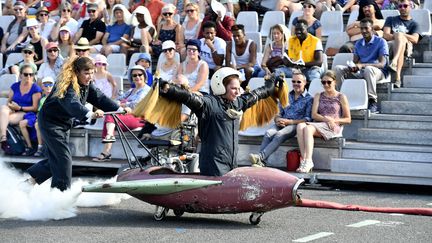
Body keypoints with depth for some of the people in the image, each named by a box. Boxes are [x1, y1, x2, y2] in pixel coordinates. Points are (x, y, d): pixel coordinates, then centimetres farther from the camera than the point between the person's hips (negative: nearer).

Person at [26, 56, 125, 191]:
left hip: (64, 124, 9)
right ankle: (62, 192, -9)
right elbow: (73, 104, -46)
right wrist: (91, 114, -63)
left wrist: (119, 109, -22)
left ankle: (31, 179, 26)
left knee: (55, 158, 12)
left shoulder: (87, 85, -3)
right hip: (50, 122, -9)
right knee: (64, 157, -13)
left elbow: (99, 98, -8)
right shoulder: (67, 85, -29)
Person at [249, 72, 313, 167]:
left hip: (295, 125, -5)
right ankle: (261, 162, -43)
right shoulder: (287, 96, 24)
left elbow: (308, 119, -3)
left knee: (279, 135, -35)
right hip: (281, 124, 5)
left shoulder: (309, 99, 7)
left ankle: (260, 156, -48)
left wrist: (289, 122, -12)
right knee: (268, 133, -28)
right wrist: (277, 119, -2)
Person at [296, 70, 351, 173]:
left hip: (333, 129, -4)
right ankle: (303, 159, -39)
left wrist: (334, 120, -7)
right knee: (300, 126, -30)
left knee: (308, 128, -33)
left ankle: (308, 161, -40)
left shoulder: (341, 97, 11)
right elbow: (314, 115, 9)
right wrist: (326, 119, -9)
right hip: (318, 126, 4)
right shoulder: (318, 96, 23)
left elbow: (348, 119, 9)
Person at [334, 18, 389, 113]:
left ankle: (372, 101, -37)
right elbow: (355, 61, 11)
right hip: (360, 72, 6)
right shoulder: (358, 43, 14)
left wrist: (362, 65, -28)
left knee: (368, 69, -41)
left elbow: (382, 64, -16)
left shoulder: (381, 42, -5)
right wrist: (353, 67, -17)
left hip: (378, 72, -6)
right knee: (338, 69, -12)